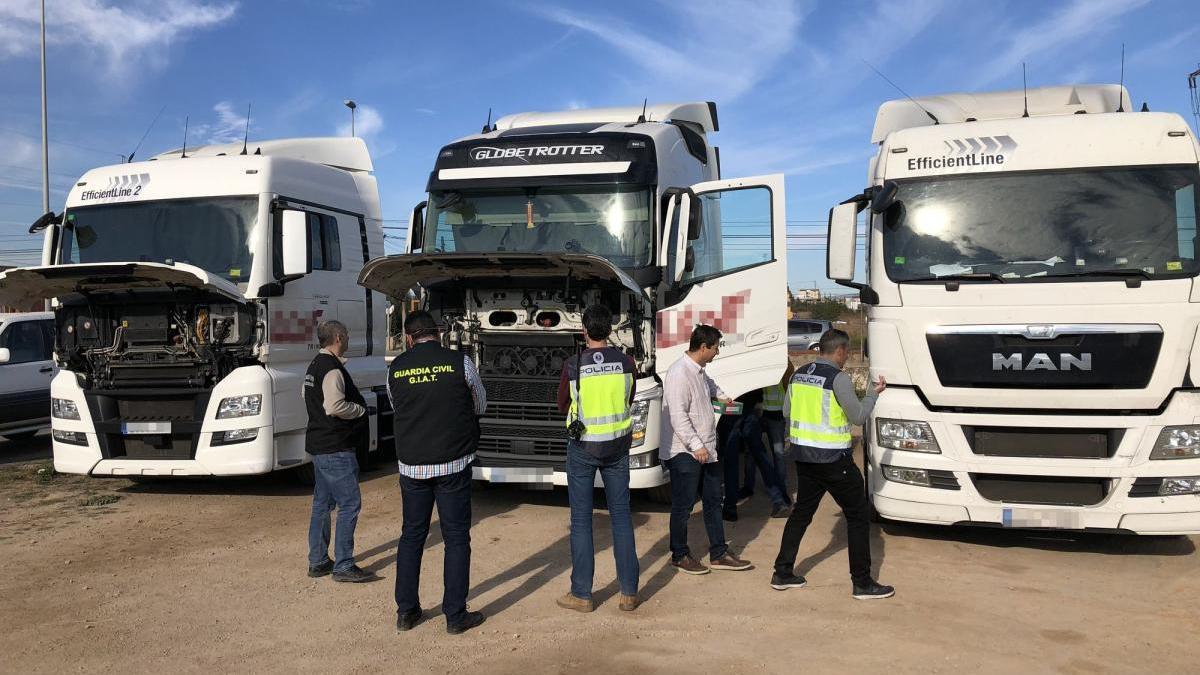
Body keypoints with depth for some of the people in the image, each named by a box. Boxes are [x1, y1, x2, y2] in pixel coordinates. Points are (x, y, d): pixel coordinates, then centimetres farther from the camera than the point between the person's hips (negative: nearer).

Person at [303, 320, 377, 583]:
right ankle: (343, 566, -3)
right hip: (335, 448, -11)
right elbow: (334, 406, -28)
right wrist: (360, 409, -11)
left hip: (318, 444, 11)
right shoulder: (332, 369, -18)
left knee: (322, 503, 15)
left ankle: (318, 562, 23)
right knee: (350, 504, -6)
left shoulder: (315, 365, 14)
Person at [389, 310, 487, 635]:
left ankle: (406, 611, 23)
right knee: (456, 538, 6)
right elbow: (480, 406, 7)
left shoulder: (396, 368, 1)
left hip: (411, 465, 3)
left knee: (411, 536, 15)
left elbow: (397, 411, 13)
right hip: (453, 465, -3)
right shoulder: (460, 362, -6)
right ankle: (455, 615, 10)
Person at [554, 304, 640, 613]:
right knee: (621, 516, 10)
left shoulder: (573, 366, -13)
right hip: (617, 446, 3)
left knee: (581, 520, 6)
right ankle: (629, 592, 14)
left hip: (582, 448, -2)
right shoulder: (626, 363, -5)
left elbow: (563, 407, 2)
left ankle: (582, 595, 12)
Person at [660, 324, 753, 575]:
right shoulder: (679, 373, -20)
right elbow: (678, 416, -26)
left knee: (713, 502, 14)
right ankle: (679, 555, 17)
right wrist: (696, 445, -30)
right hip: (684, 453, -10)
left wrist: (721, 395, 46)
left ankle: (719, 554, 23)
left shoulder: (699, 371, 12)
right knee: (683, 506, 2)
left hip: (706, 450, 10)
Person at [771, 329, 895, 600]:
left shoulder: (799, 374, 6)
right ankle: (863, 583, 9)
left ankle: (782, 573, 20)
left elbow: (787, 410, 13)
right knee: (858, 516, 5)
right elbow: (858, 416, -11)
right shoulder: (839, 378, -15)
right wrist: (873, 393, 4)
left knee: (801, 513, 18)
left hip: (803, 455, 7)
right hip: (833, 459, -7)